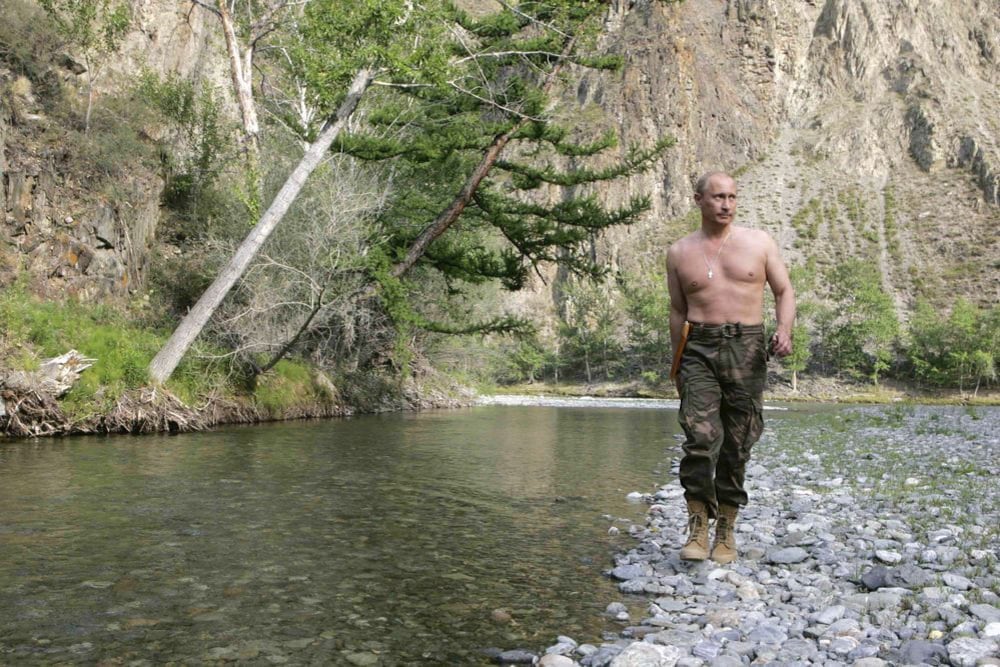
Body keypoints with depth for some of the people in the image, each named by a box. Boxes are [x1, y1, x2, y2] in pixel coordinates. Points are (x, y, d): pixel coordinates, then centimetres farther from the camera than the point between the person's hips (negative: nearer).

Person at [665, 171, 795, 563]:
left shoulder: (759, 242, 9)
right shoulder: (680, 253, 10)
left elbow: (784, 291, 12)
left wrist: (785, 330, -8)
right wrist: (677, 364, 15)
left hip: (746, 347, 1)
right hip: (699, 347, 0)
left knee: (737, 445, 3)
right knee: (701, 438, -15)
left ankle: (726, 528, 16)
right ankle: (697, 524, -3)